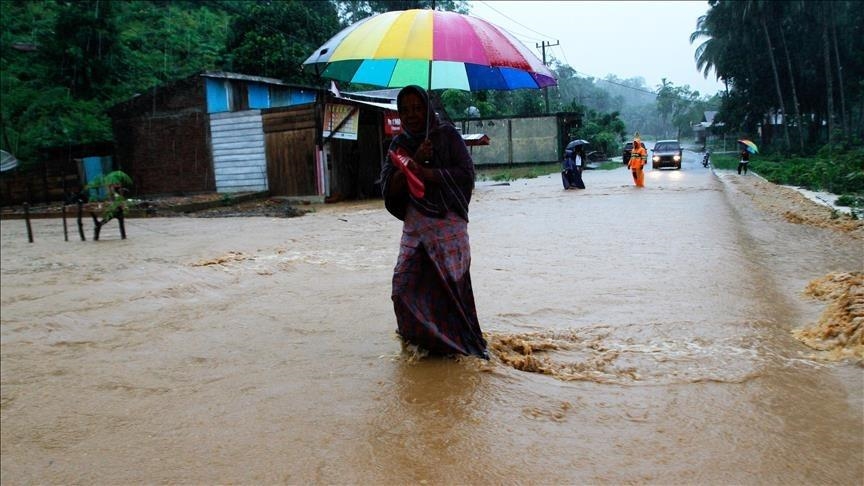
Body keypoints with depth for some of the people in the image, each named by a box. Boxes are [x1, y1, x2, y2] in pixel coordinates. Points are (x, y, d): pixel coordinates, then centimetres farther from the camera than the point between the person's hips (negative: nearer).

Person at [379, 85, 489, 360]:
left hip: (448, 224, -4)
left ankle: (458, 343, 11)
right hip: (414, 225, 4)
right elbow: (389, 188, 2)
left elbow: (466, 173, -10)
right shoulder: (400, 144, 12)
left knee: (449, 284, -6)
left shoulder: (446, 135, 1)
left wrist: (424, 172, -15)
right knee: (405, 285, 1)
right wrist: (414, 160, -11)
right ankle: (421, 342, 20)